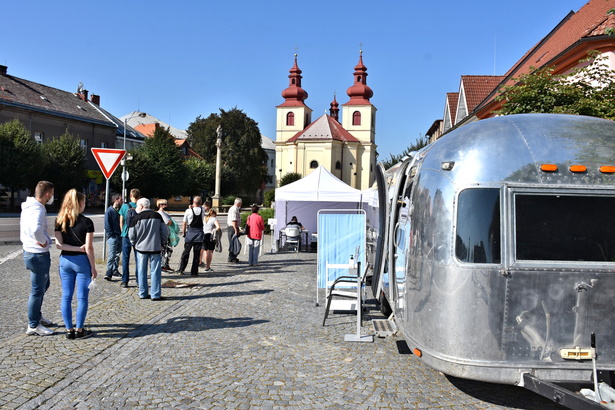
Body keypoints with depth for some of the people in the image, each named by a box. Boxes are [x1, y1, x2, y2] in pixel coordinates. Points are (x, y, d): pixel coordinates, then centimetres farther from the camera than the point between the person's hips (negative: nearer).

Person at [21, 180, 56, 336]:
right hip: (38, 255, -10)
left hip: (30, 252, 10)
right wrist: (42, 241, -25)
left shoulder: (28, 207, 9)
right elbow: (36, 229, -42)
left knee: (44, 284, 24)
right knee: (37, 291, 1)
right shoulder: (38, 210, -23)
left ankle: (37, 316, 37)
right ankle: (33, 326, 12)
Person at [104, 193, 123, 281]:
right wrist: (111, 235, -13)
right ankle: (109, 272, -6)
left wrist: (122, 233, 7)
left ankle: (115, 270, 22)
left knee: (117, 254, 13)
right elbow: (107, 225, -9)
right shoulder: (109, 211, -7)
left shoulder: (120, 210, 13)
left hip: (120, 236, 7)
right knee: (112, 255, -8)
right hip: (113, 237, -7)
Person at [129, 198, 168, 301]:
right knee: (155, 272, 3)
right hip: (155, 248, 0)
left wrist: (134, 244, 17)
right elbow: (165, 232, 3)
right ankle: (156, 294, 2)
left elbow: (131, 235, -1)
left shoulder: (136, 218, -4)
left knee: (142, 272, 10)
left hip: (141, 248, 0)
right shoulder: (157, 216, 1)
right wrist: (162, 243, 15)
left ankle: (143, 293, 15)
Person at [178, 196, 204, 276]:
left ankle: (181, 269, 12)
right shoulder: (202, 210, -3)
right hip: (199, 232, 1)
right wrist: (192, 208, 14)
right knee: (197, 253, 5)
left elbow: (184, 223, -3)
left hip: (190, 232, -1)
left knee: (186, 251, 10)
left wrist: (183, 232, 8)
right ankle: (194, 271, 7)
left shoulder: (188, 211, -7)